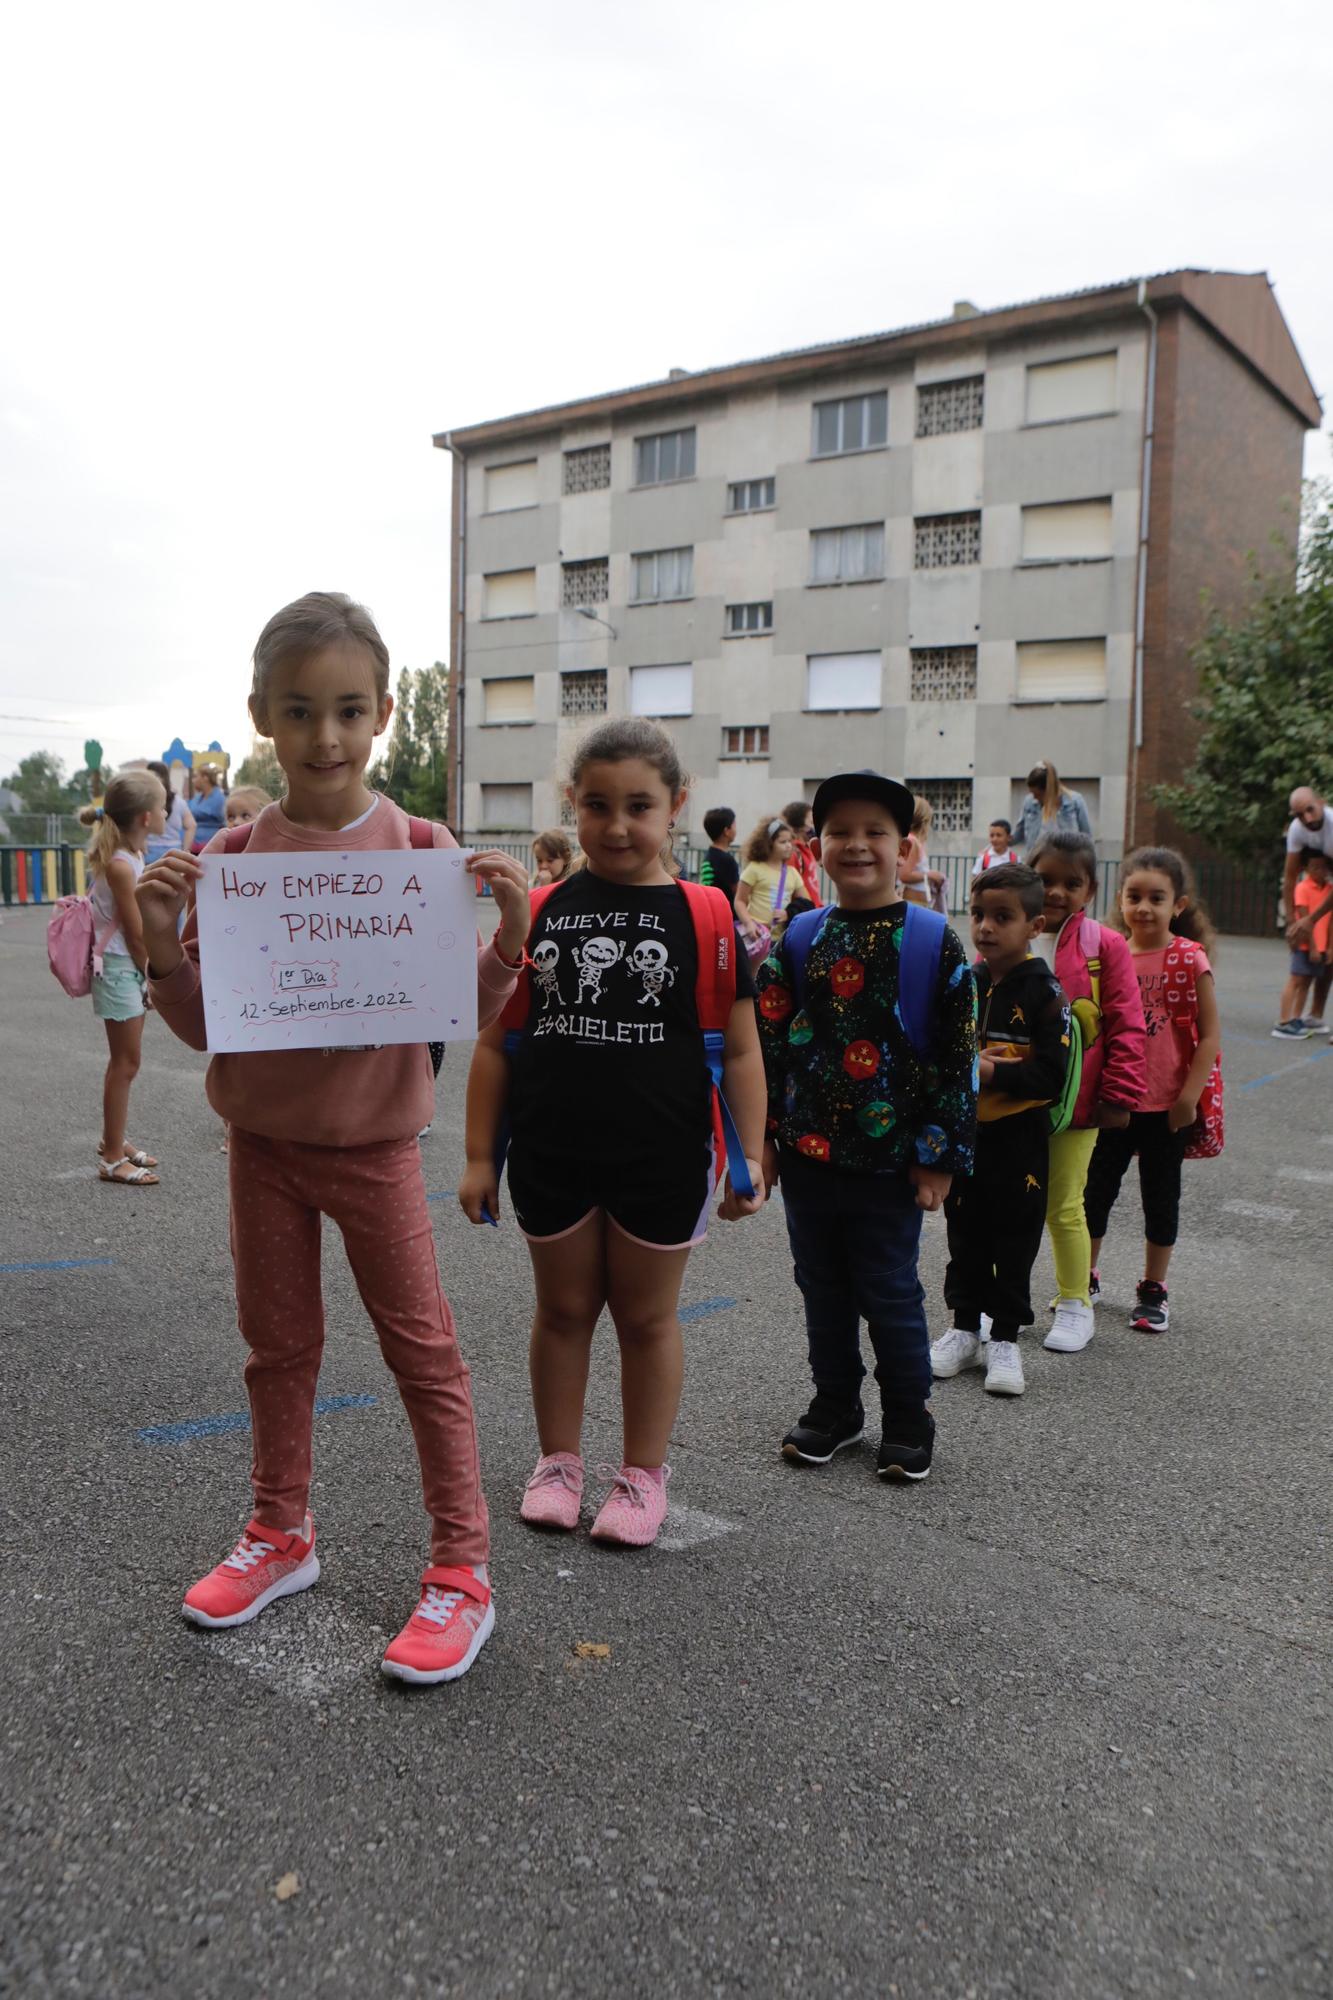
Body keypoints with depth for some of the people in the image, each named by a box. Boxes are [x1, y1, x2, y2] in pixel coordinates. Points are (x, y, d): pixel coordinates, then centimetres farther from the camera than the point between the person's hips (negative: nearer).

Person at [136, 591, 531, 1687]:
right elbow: (202, 1023, -1)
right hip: (264, 1139, 3)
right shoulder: (229, 859, -4)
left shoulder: (422, 849, -9)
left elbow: (467, 1011, -6)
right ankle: (281, 1535, 37)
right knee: (278, 1346, 17)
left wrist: (510, 937, -23)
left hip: (374, 1142, -3)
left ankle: (462, 1570, 18)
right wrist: (162, 948, -18)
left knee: (424, 1350, 5)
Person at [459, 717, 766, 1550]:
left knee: (648, 1317, 12)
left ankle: (643, 1475, 28)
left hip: (661, 1160, -2)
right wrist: (480, 1155, 4)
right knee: (563, 1307, 16)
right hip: (553, 1158, 2)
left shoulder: (702, 915, -6)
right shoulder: (541, 911, 1)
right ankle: (559, 1461, 34)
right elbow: (496, 1042, 5)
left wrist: (751, 1156, -8)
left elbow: (740, 1049, -4)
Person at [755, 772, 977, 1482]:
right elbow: (766, 1039, 5)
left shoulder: (935, 941, -7)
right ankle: (834, 1407, 34)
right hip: (807, 1152, 4)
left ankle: (908, 1422, 27)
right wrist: (761, 1136, 2)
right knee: (823, 1289, 16)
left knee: (889, 1294, 8)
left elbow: (958, 1055, -6)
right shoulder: (799, 938, 2)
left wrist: (939, 1156, -8)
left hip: (890, 1160, -3)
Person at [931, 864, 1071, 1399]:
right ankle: (965, 1328, 27)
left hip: (1019, 1136, -5)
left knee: (1015, 1239, 6)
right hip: (964, 1131, 5)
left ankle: (1004, 1339, 18)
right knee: (965, 1234, 14)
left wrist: (994, 1073, -25)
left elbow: (1053, 1074, -17)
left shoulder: (1043, 990, -11)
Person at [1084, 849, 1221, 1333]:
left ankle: (1153, 1291, 26)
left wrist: (1189, 1098, -13)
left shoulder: (1189, 960, -10)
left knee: (1161, 1198, 11)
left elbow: (1210, 1036, -9)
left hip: (1167, 1106, -2)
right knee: (1097, 1190, 12)